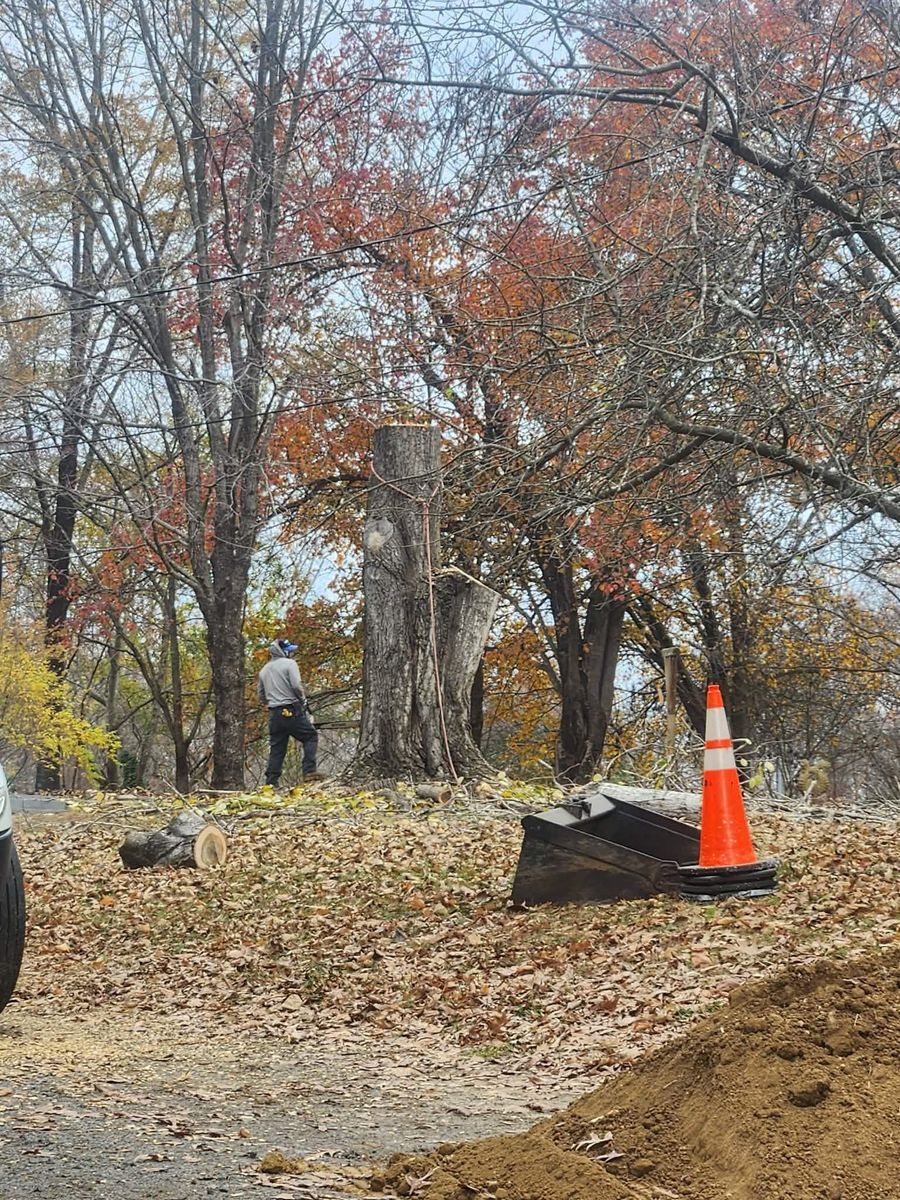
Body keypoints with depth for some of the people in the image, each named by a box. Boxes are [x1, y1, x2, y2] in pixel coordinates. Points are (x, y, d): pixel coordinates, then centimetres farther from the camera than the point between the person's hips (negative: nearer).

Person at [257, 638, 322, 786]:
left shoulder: (264, 670, 17)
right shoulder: (289, 664, -4)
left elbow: (261, 696, 19)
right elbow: (296, 685, -15)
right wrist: (303, 699, 1)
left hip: (274, 714, 6)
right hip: (292, 711, -6)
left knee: (276, 749, 9)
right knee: (311, 737, 6)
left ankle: (271, 782, 3)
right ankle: (309, 771, -8)